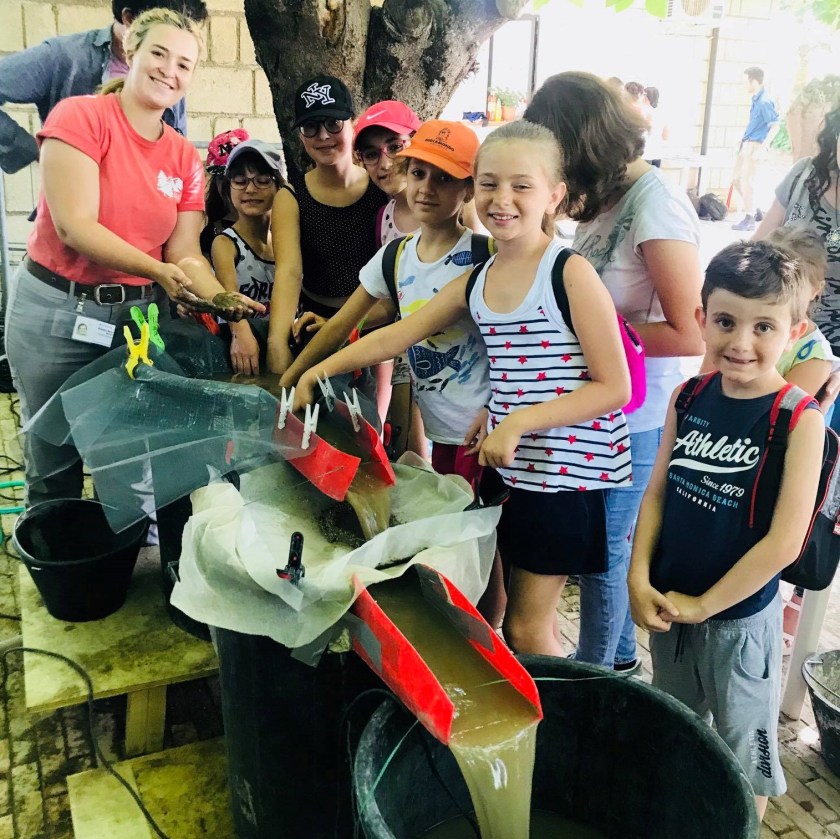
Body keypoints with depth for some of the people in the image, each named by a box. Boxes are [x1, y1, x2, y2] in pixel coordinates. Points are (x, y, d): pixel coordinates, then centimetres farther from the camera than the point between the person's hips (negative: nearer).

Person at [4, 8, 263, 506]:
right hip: (56, 310, -4)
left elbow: (185, 252, 1)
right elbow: (75, 226, -18)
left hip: (140, 314, 4)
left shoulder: (187, 159, 6)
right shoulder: (80, 116, -9)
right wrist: (159, 272, -29)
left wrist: (221, 298, -19)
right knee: (55, 466, 6)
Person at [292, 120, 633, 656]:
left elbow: (614, 387, -16)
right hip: (504, 463, 6)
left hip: (564, 470, -6)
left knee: (528, 630, 4)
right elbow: (395, 336, 10)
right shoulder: (476, 284, 5)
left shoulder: (570, 274, -14)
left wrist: (519, 422, -20)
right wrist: (317, 371, 7)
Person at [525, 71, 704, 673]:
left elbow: (690, 335, -23)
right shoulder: (610, 196, 5)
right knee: (612, 540, 21)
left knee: (601, 549, 9)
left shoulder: (657, 204, -20)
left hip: (637, 417, -7)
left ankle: (593, 672, 32)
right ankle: (619, 655, 43)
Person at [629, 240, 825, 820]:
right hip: (667, 605, 5)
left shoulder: (799, 420, -18)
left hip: (739, 615, -5)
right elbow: (657, 493, 1)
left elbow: (784, 541, -19)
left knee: (742, 748, 15)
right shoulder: (689, 397, -4)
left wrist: (703, 604, -14)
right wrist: (640, 580, -8)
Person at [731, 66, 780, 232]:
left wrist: (762, 148, -24)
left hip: (756, 145, -10)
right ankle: (755, 211, 23)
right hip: (746, 144, 10)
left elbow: (775, 126, -18)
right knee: (736, 180, 12)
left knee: (746, 181, -8)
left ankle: (749, 219, -1)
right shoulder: (756, 99, 11)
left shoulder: (764, 101, -16)